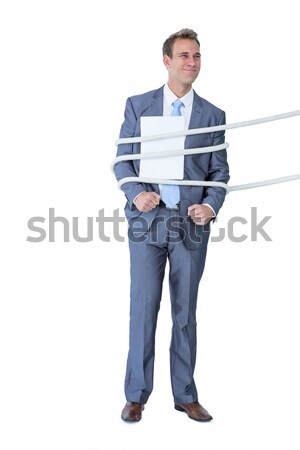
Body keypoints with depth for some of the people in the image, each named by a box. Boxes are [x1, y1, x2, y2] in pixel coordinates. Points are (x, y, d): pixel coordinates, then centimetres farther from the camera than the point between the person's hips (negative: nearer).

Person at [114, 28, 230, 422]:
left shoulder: (213, 115, 8)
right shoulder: (138, 105, 6)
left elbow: (220, 172, 8)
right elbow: (122, 160, 6)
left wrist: (210, 205, -11)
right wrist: (136, 194, -12)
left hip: (191, 225, 1)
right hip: (147, 220, -1)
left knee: (186, 312, 9)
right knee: (143, 308, 0)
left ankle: (186, 396, 22)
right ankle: (136, 396, 15)